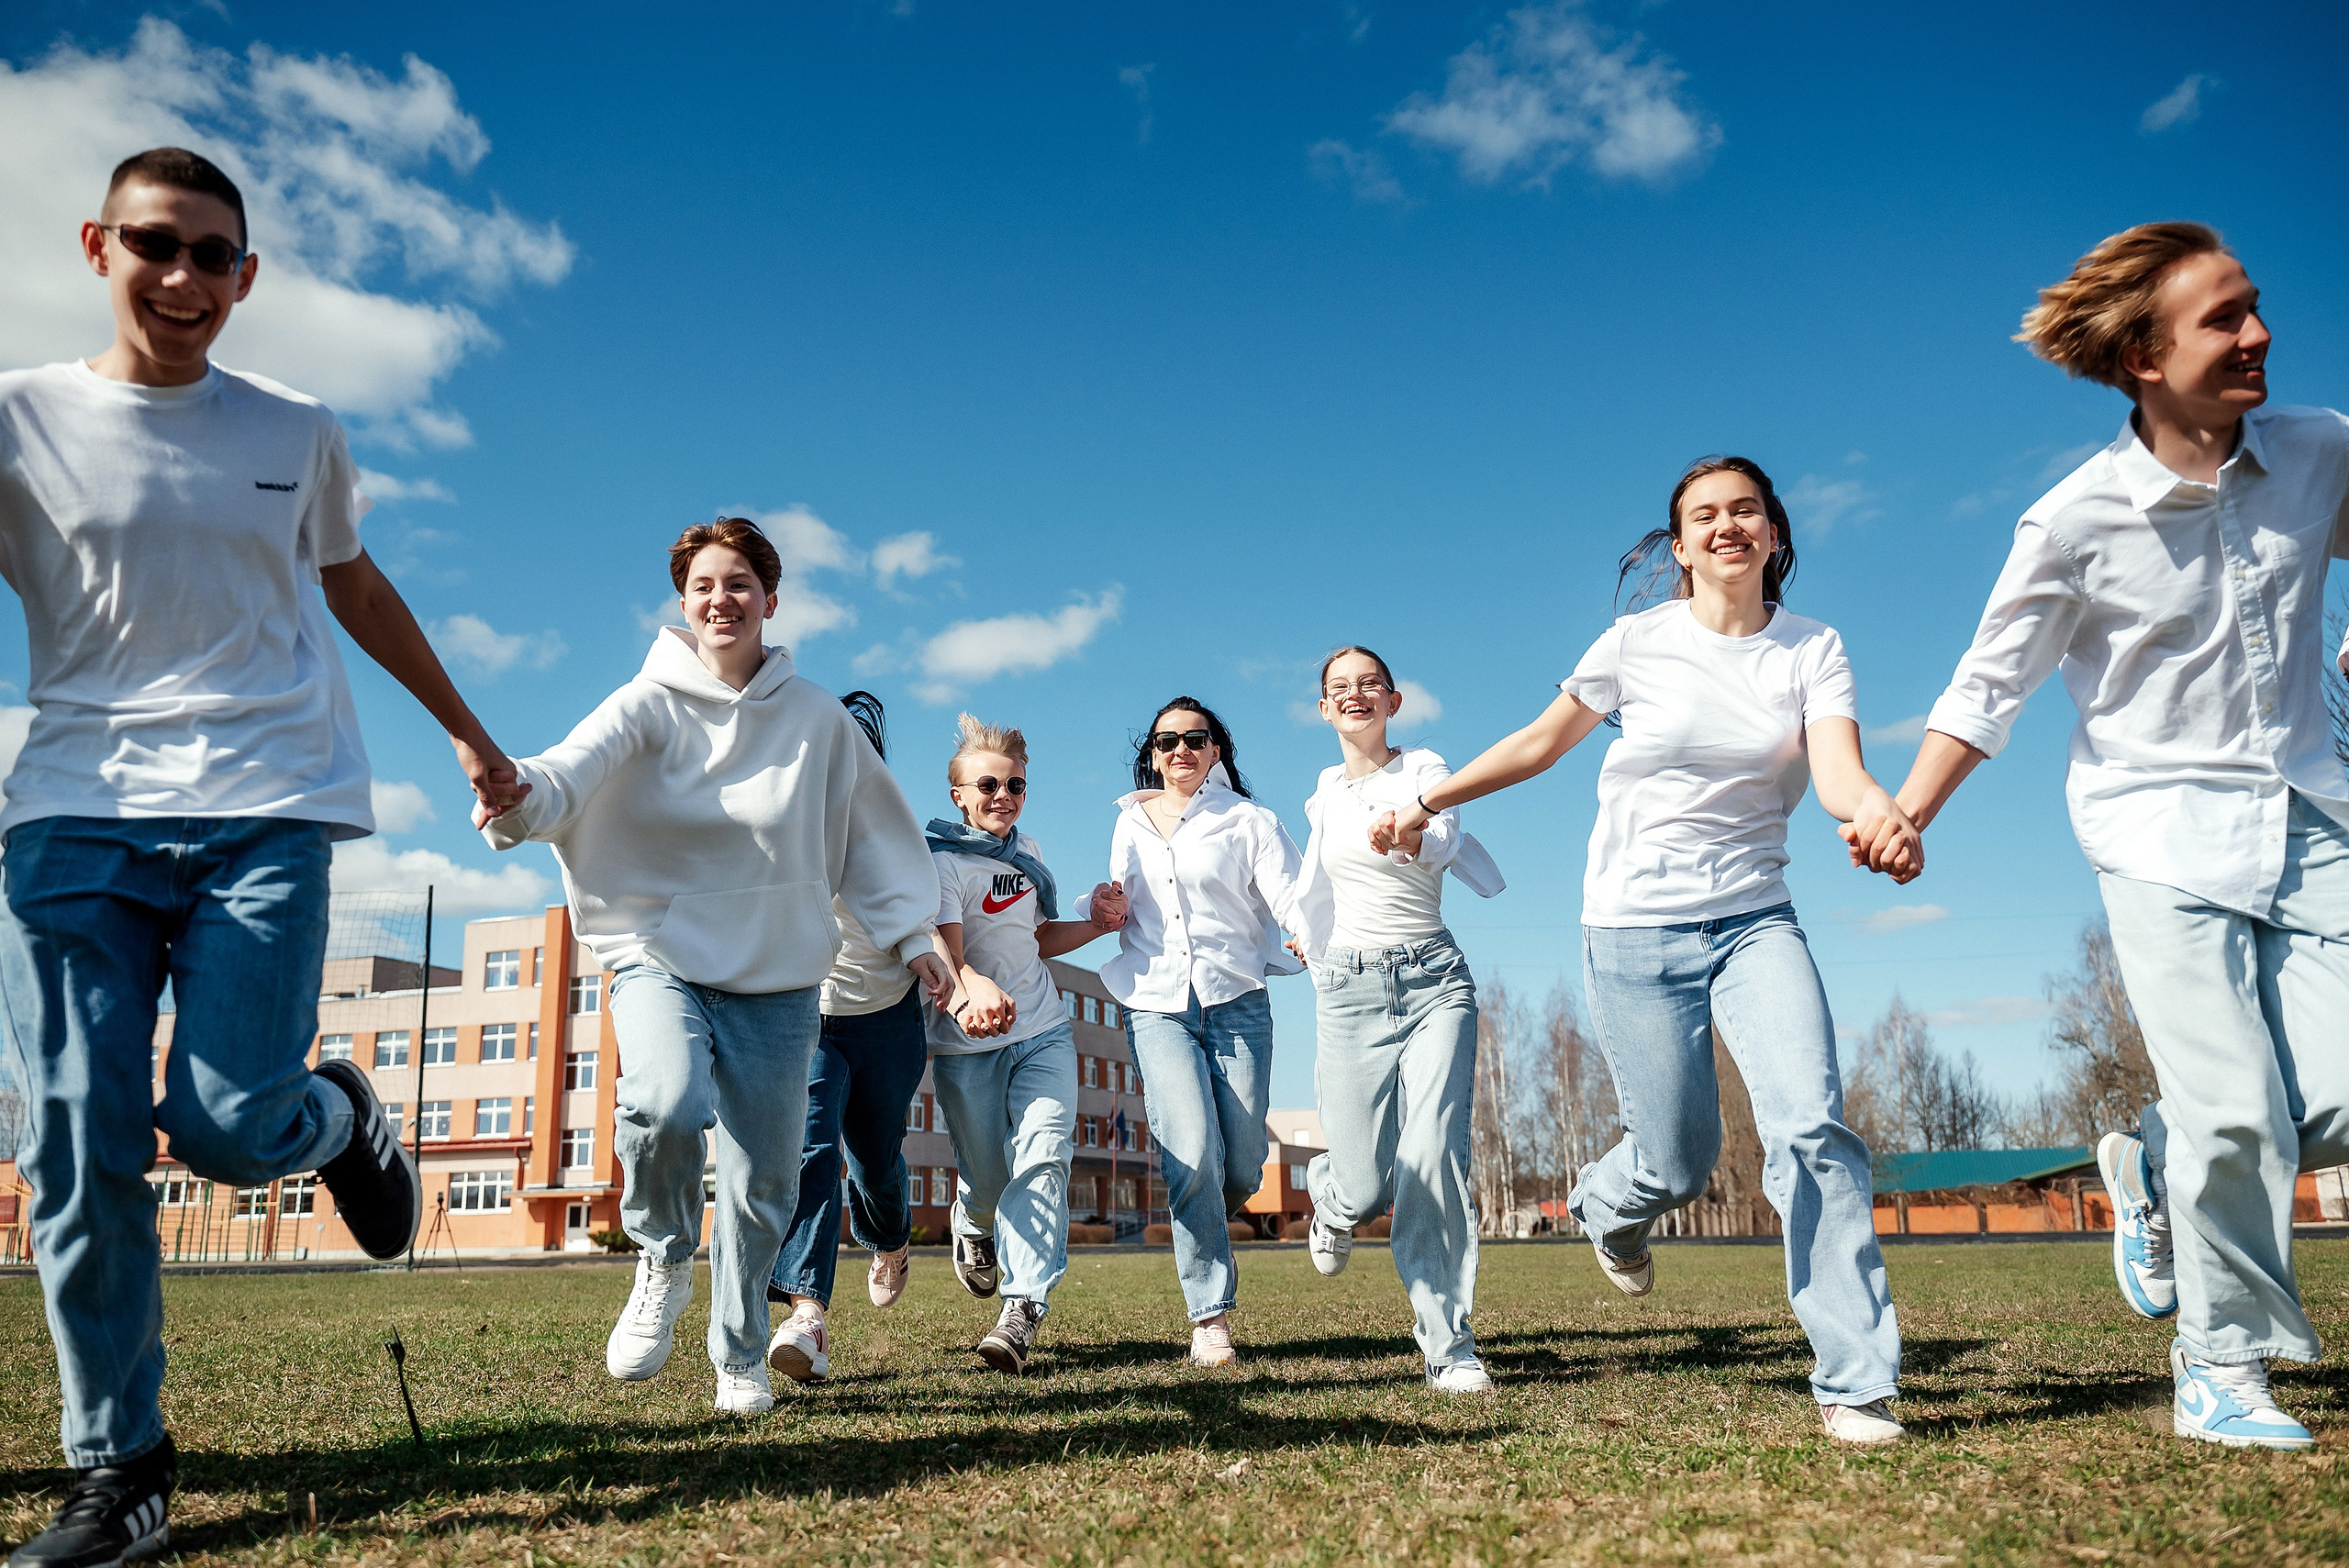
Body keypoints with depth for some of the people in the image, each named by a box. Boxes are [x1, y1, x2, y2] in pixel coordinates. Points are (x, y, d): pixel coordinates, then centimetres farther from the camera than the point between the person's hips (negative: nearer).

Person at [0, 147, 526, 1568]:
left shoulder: (297, 432, 13)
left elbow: (356, 589, 26)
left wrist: (471, 735, 31)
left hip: (266, 810, 0)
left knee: (227, 1123, -13)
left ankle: (342, 1118, 23)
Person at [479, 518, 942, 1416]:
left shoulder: (817, 718, 4)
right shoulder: (649, 706, -3)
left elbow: (875, 833, 14)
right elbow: (573, 773, -22)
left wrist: (910, 936, 12)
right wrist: (516, 793, -44)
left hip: (776, 981, 2)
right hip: (661, 954, -2)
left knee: (761, 1184, 4)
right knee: (669, 1099, -31)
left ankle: (740, 1356, 28)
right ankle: (664, 1262, 0)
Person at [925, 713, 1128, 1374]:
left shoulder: (1027, 854, 10)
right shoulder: (942, 861, -12)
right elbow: (946, 953, -26)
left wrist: (1094, 923, 7)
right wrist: (972, 990, -48)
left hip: (1043, 1034, 4)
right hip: (966, 1047, -4)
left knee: (1042, 1156, -16)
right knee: (986, 1176, 5)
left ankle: (1023, 1306, -19)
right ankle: (972, 1228, 44)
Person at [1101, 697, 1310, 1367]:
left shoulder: (1248, 821, 5)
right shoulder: (1129, 823, 17)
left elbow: (1297, 903, -7)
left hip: (1236, 1004, -1)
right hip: (1157, 1007, 1)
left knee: (1242, 1167, -4)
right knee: (1193, 1155, -16)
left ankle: (1208, 1234, 33)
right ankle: (1210, 1317, -5)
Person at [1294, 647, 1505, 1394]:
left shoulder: (1424, 767, -1)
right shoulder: (1327, 790, 13)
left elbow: (1442, 843, -24)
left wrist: (1408, 833, -45)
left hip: (1433, 977, -2)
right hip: (1348, 988, 3)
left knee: (1434, 1157, -18)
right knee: (1364, 1186, -3)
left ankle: (1449, 1347, -7)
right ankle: (1332, 1199, 36)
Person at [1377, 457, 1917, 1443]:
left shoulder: (1812, 649, 1)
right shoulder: (1639, 643, -1)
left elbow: (1837, 767, -16)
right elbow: (1541, 742, 10)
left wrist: (1877, 814, -39)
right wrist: (1428, 801, 8)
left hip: (1756, 920, 1)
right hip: (1637, 928, -1)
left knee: (1812, 1124, -18)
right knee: (1678, 1159, 1)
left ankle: (1854, 1382, -8)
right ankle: (1603, 1207, 40)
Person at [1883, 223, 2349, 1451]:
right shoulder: (2077, 521, -12)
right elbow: (1991, 683, -6)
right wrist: (1902, 817, -11)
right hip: (2163, 831, -4)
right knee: (2234, 1109, -9)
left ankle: (2152, 1169, 27)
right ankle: (2220, 1369, 11)